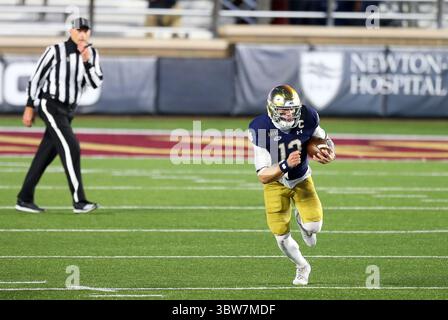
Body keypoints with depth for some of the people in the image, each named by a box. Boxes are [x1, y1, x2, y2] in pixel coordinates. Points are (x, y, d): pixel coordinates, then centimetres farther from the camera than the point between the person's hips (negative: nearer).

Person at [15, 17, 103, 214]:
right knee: (71, 148, -19)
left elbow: (96, 83, -5)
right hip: (49, 106, -7)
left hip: (67, 110, 7)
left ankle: (24, 200, 20)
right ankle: (79, 201, -21)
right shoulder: (56, 51, -12)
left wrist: (87, 62, -20)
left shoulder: (91, 54, 4)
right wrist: (30, 107, -5)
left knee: (46, 155, 11)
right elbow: (36, 77, -5)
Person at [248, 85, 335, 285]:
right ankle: (302, 267, 30)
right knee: (282, 237, -2)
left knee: (313, 227, -18)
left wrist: (329, 154, -24)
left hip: (301, 180, 1)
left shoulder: (307, 119, -23)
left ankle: (301, 219, 22)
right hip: (275, 183, -1)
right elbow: (263, 176, -32)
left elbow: (324, 139, 0)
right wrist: (286, 165, -50)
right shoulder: (261, 130, -32)